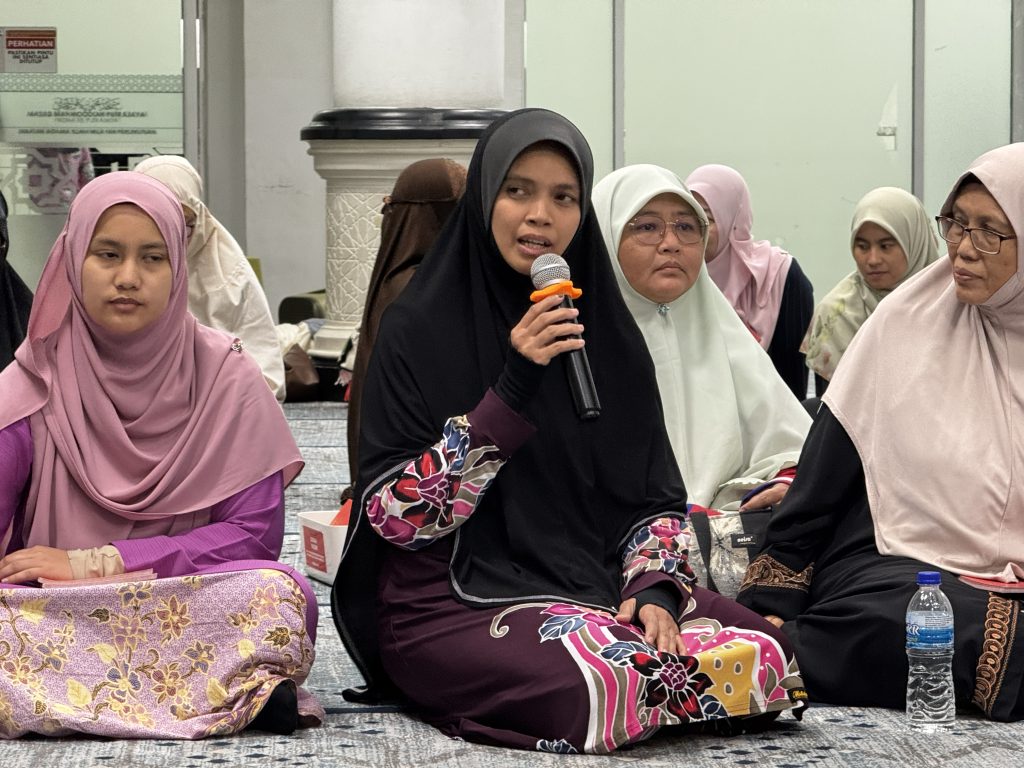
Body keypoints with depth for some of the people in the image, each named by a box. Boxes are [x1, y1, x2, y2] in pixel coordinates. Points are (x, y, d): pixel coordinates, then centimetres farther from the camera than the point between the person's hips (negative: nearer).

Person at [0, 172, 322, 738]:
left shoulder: (223, 378, 4)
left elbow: (254, 533, -3)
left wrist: (95, 562, -8)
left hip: (188, 615, 0)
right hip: (53, 619, 0)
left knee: (280, 594, -31)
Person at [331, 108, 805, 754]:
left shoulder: (608, 336, 11)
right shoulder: (419, 330, -3)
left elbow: (656, 495, 12)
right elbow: (395, 514, -11)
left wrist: (655, 588, -10)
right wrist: (512, 391, -20)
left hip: (597, 590, 5)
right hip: (453, 604, -5)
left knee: (767, 657, -19)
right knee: (599, 691, -34)